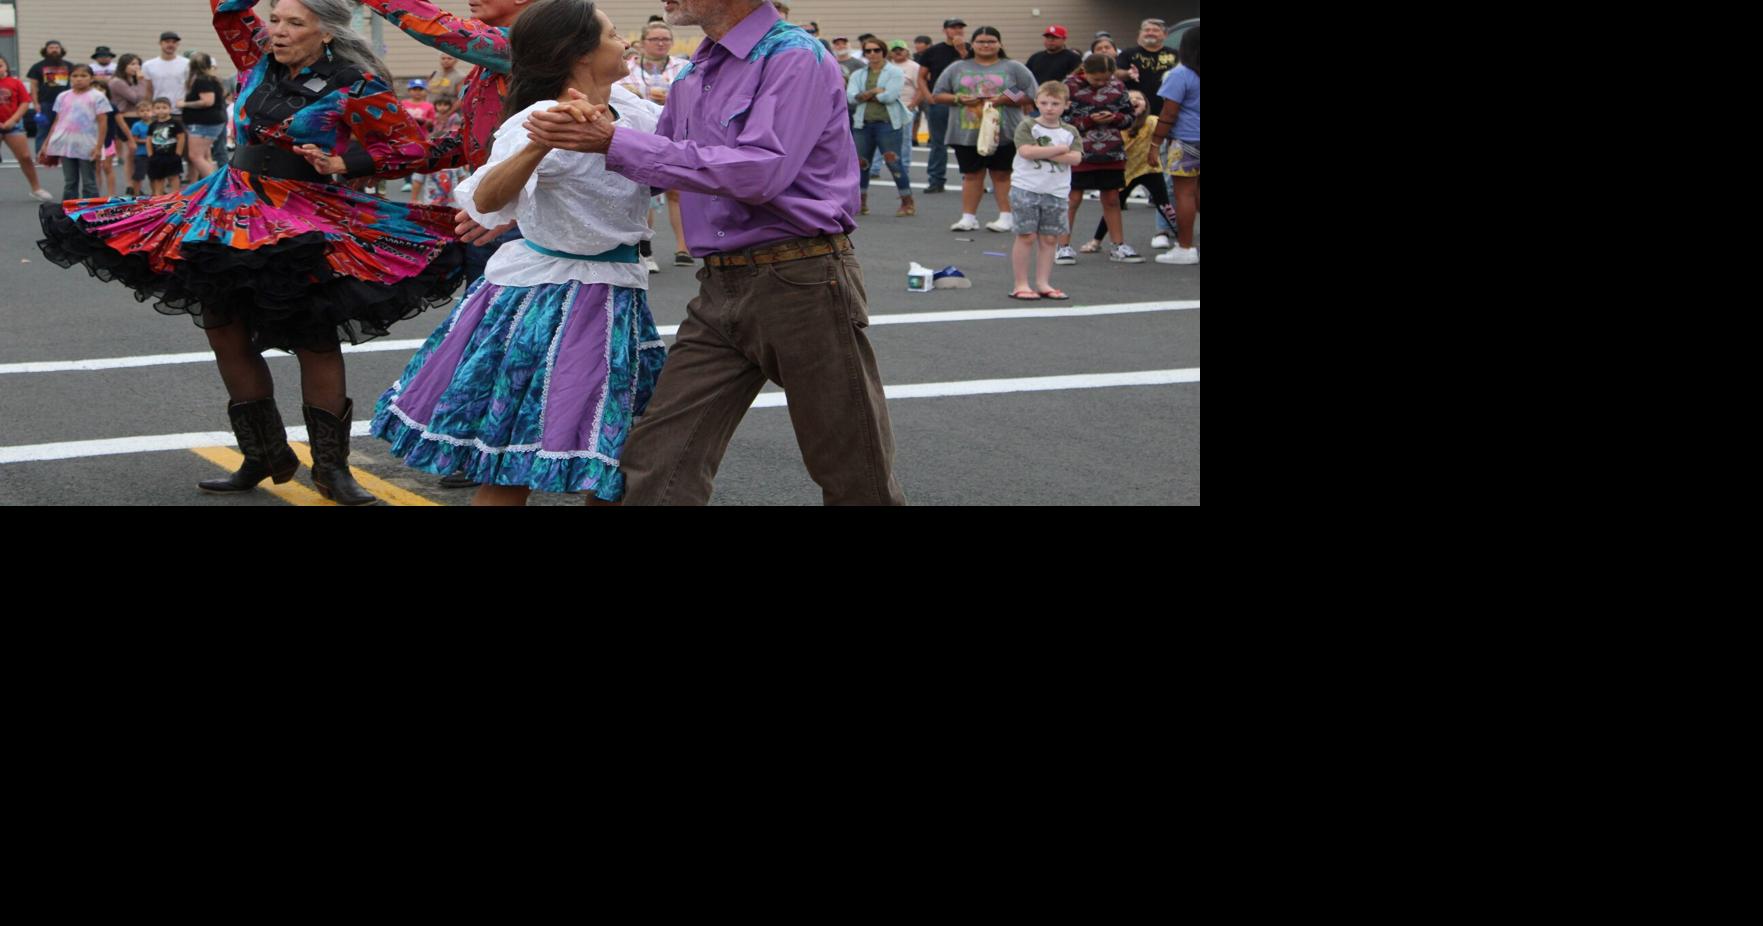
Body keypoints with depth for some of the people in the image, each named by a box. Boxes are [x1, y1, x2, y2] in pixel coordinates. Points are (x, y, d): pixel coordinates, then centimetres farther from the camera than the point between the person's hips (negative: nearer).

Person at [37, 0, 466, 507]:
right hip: (235, 207, 6)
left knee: (315, 341, -2)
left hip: (303, 221, -6)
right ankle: (265, 456, 20)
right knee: (225, 332, 8)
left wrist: (343, 164, -16)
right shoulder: (260, 60, 5)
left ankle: (330, 466, 9)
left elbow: (410, 145, -10)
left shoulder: (353, 87, -11)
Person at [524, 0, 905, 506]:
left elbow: (761, 172, -24)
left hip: (800, 281, -7)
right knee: (656, 467, -1)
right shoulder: (692, 76, 14)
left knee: (856, 479, 4)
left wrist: (616, 142, -23)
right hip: (720, 292, 7)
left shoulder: (796, 58, -11)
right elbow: (653, 167, 26)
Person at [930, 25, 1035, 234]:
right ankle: (969, 217, 10)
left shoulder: (1013, 68, 5)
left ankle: (1006, 217, 6)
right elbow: (938, 95, 12)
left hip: (1003, 134, -2)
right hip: (967, 133, 2)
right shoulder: (958, 69, 11)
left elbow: (1031, 96, 0)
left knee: (1002, 174, 1)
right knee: (971, 175, 5)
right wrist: (959, 99, -7)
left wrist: (1003, 100, -12)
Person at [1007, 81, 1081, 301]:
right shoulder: (1027, 126, -2)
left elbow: (1075, 158, -8)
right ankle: (1021, 285, 3)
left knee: (1049, 238, 6)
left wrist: (1042, 153, -15)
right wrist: (1059, 149, -12)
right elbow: (1026, 151, -19)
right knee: (1026, 236, -3)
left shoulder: (1070, 131, 8)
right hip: (1026, 189, -4)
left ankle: (1043, 283, 15)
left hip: (1056, 192, 4)